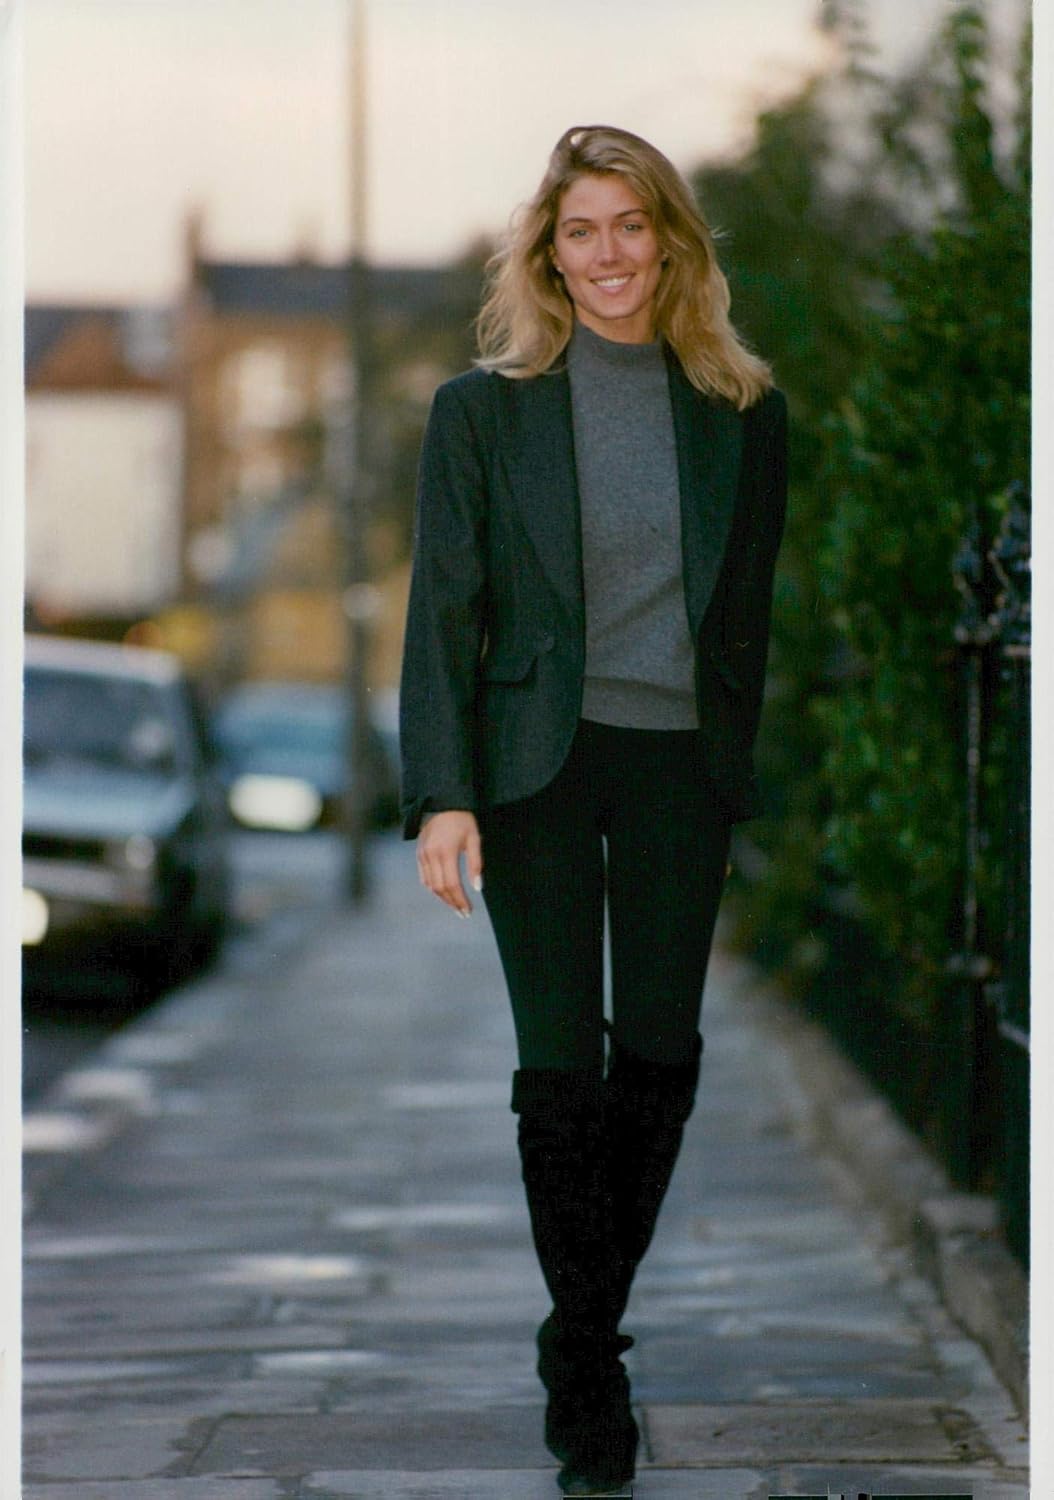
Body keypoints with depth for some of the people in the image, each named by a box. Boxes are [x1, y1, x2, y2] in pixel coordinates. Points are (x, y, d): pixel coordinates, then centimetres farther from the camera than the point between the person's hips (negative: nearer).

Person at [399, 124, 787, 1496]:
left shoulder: (741, 414, 5)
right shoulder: (485, 409, -1)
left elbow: (749, 610, 12)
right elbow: (443, 609, -4)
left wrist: (734, 769, 9)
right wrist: (443, 795, -12)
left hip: (680, 765, 2)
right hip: (537, 764, -2)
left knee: (661, 1053, 3)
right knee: (561, 1064, -3)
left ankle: (588, 1326, 20)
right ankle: (586, 1365, 7)